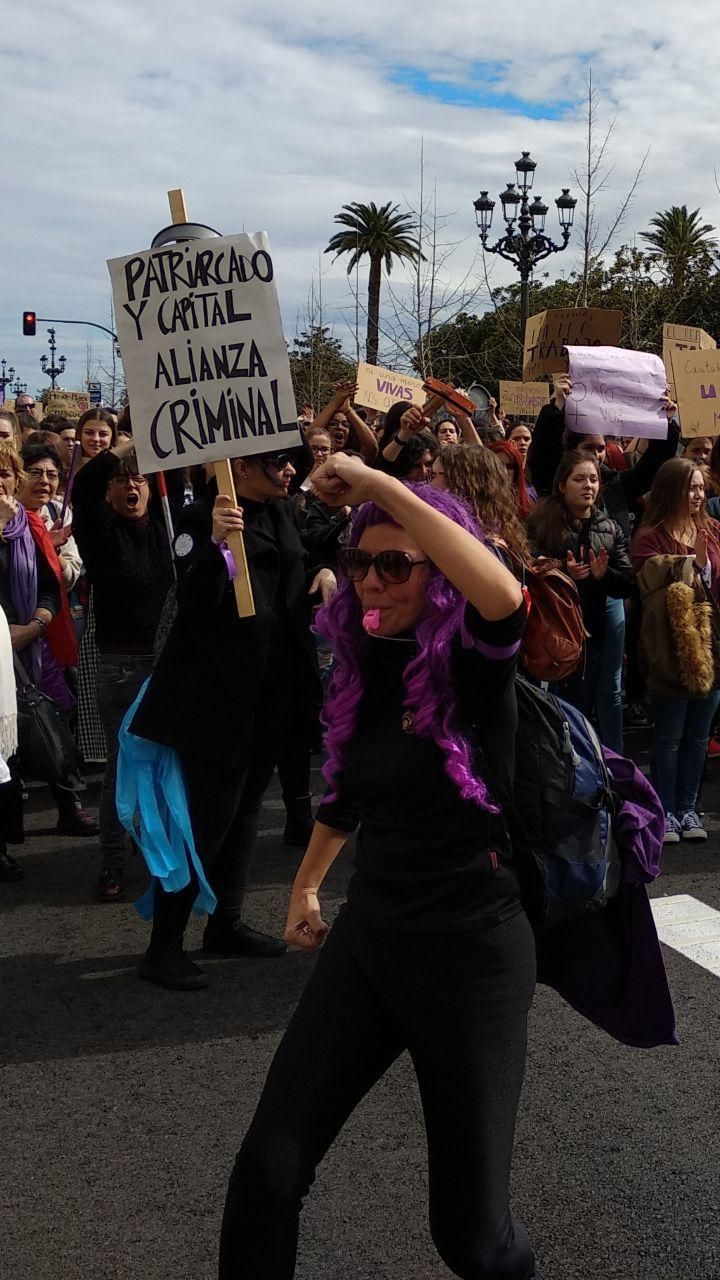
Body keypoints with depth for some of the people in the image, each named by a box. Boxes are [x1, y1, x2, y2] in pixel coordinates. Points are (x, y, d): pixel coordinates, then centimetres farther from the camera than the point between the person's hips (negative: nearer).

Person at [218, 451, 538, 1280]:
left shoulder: (476, 665, -14)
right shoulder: (368, 666, 4)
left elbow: (506, 598, -39)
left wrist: (380, 485, -35)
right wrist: (305, 886, 32)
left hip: (473, 953, -5)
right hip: (367, 936, 5)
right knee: (267, 1170, -1)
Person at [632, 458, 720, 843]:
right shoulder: (650, 538, -10)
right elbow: (656, 593, -18)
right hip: (672, 650, -5)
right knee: (669, 737, 6)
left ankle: (688, 809, 25)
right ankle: (666, 812, 18)